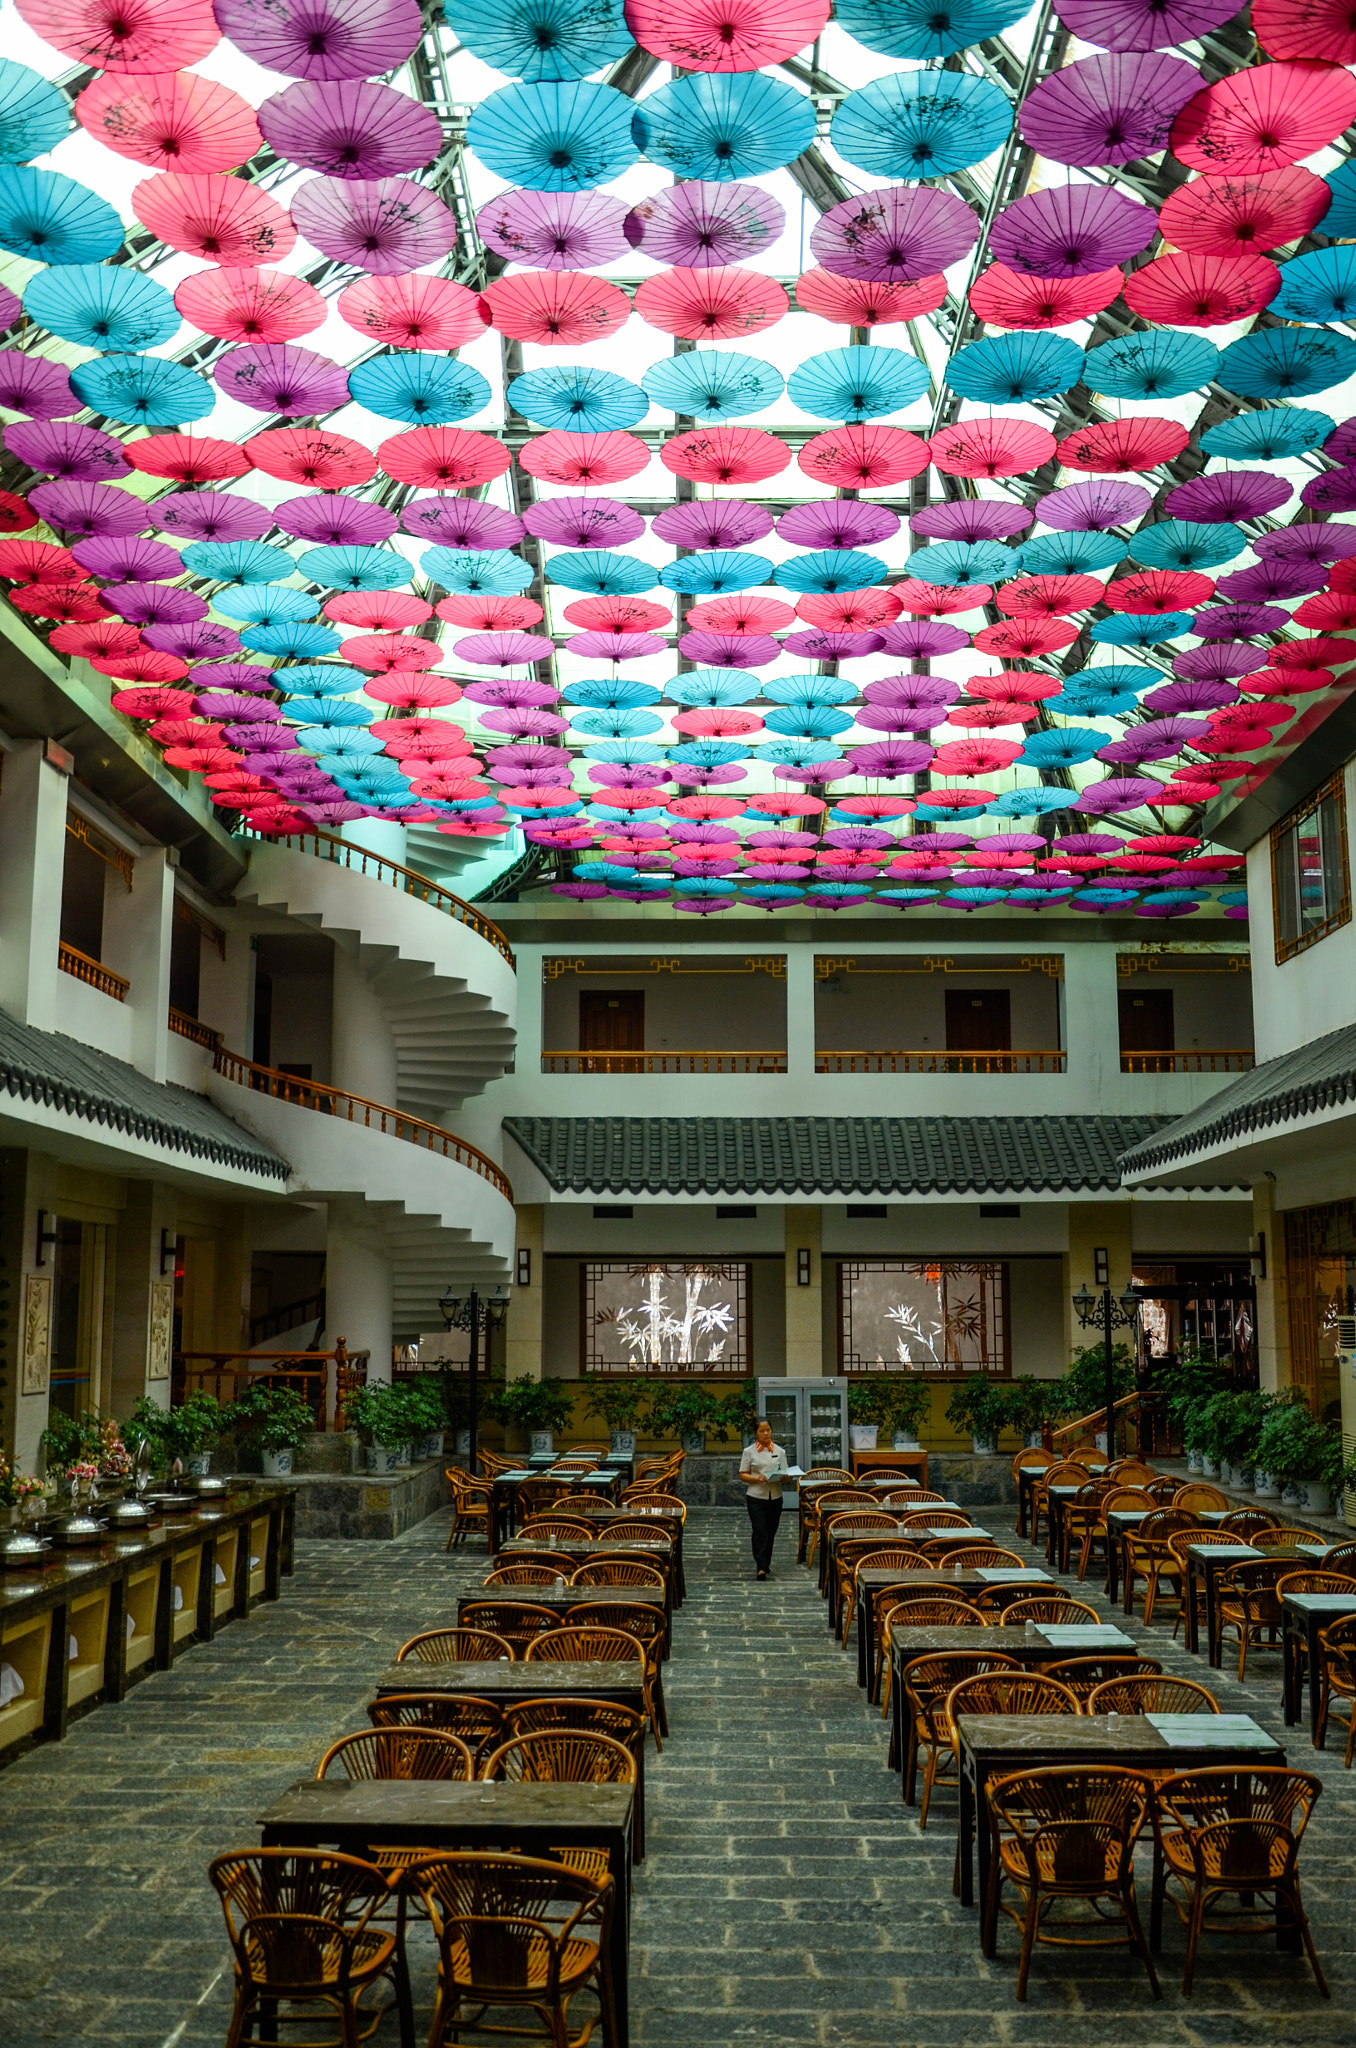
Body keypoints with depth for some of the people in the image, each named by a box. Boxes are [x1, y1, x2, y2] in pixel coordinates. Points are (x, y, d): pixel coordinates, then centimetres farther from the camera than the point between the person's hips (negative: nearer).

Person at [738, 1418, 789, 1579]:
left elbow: (785, 1474, 12)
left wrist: (785, 1478, -12)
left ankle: (766, 1564, 22)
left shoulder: (779, 1452, 10)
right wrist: (758, 1478, -16)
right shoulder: (749, 1452, 2)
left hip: (775, 1497, 3)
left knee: (771, 1532, 9)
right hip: (756, 1496, -3)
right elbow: (742, 1475, 1)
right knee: (759, 1531, -12)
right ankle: (761, 1567, -15)